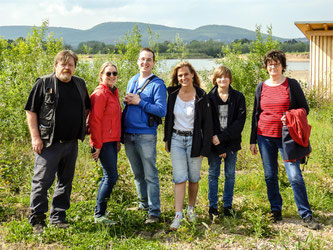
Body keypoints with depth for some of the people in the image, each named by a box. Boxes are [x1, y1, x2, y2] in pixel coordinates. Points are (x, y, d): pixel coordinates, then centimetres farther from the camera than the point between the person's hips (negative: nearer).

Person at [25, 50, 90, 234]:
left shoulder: (79, 84, 11)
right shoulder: (44, 83, -3)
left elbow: (87, 107, 25)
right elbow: (31, 111, -5)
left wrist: (80, 125, 11)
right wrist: (35, 137, -11)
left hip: (71, 143, 5)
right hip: (49, 143, -5)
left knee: (65, 182, 11)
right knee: (42, 181, -3)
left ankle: (58, 218, 23)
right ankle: (37, 220, 8)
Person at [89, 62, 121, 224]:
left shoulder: (114, 92, 15)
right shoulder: (100, 94, -13)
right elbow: (95, 121, -16)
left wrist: (118, 140, 19)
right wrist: (97, 145, -17)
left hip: (112, 141, 9)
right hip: (103, 142, -9)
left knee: (108, 176, 13)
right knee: (111, 176, -9)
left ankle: (100, 212, 22)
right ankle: (99, 215, 0)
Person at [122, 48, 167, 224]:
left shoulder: (157, 84, -5)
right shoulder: (132, 81, 16)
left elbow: (162, 110, -14)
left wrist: (139, 102, -14)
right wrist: (126, 101, 1)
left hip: (146, 136, -6)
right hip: (128, 135, 6)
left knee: (150, 174, -4)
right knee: (137, 173, 15)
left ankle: (154, 212, 1)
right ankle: (144, 203, 29)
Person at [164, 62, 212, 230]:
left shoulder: (201, 96, -7)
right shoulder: (173, 94, 2)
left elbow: (207, 123, -5)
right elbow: (168, 117, 13)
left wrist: (205, 147, -8)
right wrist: (167, 139, 12)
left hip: (194, 139, -1)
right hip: (176, 139, 2)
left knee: (194, 178, 9)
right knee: (179, 178, -4)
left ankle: (191, 209, 29)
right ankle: (178, 216, -5)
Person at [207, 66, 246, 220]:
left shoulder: (238, 97, 1)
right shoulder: (209, 98, -1)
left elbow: (240, 120, -7)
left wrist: (222, 137, -16)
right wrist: (219, 148, -10)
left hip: (232, 142, 1)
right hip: (215, 143, -1)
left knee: (230, 174, 8)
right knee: (213, 174, 5)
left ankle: (228, 205, 20)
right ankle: (213, 207, 14)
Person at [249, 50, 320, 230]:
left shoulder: (292, 84, 1)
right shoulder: (261, 87, 9)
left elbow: (304, 108, 4)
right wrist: (253, 140, 12)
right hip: (265, 136, 3)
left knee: (295, 176, -7)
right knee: (270, 176, 7)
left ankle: (306, 216, 1)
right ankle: (276, 211, 21)